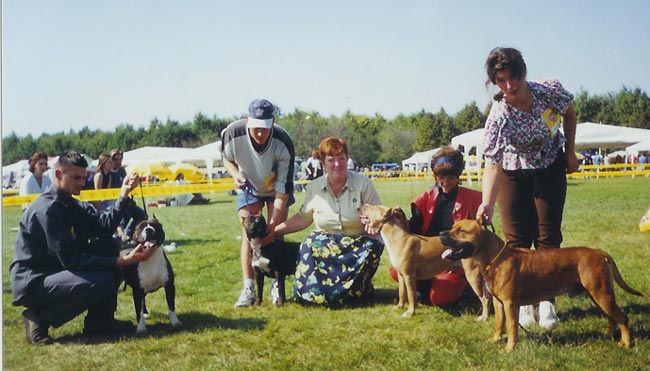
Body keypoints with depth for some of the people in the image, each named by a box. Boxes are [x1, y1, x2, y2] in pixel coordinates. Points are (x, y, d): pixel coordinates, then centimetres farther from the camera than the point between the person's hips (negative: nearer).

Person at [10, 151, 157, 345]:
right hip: (33, 282, -10)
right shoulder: (48, 208, -21)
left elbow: (104, 227, 5)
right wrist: (122, 261, -29)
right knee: (103, 282, -26)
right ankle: (40, 317, -8)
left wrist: (124, 193, -1)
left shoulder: (69, 203, 10)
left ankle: (100, 319, 3)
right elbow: (71, 259, -25)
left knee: (109, 246, 1)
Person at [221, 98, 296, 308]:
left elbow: (283, 188, -29)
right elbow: (227, 159, -6)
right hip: (248, 187, 1)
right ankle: (248, 289, -6)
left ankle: (277, 286, 7)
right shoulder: (232, 134, -32)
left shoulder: (283, 143, -35)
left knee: (276, 235, -6)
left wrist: (274, 223, -31)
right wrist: (236, 174, -28)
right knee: (249, 234, -8)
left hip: (276, 187, -1)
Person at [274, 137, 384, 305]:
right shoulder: (314, 187, 3)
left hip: (359, 243, -1)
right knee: (310, 247, -30)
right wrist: (273, 230, 6)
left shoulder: (362, 183, -6)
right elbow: (303, 218, 13)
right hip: (325, 242, 1)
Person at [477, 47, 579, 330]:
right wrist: (487, 202, -50)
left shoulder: (551, 91, -23)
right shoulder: (499, 116, -30)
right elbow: (492, 163, -36)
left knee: (548, 236, 1)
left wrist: (570, 152, 1)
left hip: (550, 170, 2)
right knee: (517, 239, -3)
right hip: (513, 174, -2)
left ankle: (546, 300, 9)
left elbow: (569, 115, 1)